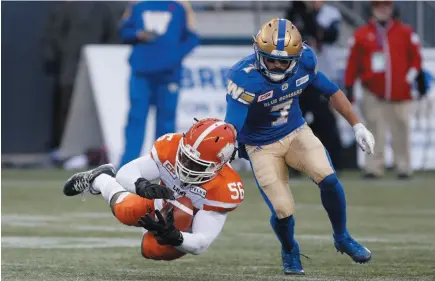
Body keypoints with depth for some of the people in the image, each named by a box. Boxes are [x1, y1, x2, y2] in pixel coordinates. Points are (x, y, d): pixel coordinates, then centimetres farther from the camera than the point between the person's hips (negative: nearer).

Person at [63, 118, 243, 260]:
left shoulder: (226, 189, -37)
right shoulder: (171, 146, -30)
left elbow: (201, 243, -35)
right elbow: (125, 174, -30)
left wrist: (174, 237, -56)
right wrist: (142, 185, -53)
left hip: (184, 230, -1)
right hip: (161, 206, 1)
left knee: (153, 249, -29)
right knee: (129, 211, -31)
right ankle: (98, 180, 7)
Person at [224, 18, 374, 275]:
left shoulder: (305, 61, -16)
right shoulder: (245, 78, -31)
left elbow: (332, 91, 3)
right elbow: (231, 128, -34)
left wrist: (358, 126, 2)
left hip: (297, 132, 3)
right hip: (262, 146, -3)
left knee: (328, 179, -20)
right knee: (283, 211, -12)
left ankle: (343, 238, 7)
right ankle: (290, 252, 24)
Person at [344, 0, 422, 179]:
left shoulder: (405, 33, 6)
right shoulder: (361, 35, 6)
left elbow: (415, 57, 9)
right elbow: (353, 62, 6)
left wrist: (412, 77, 1)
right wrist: (349, 87, 4)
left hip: (399, 94, 0)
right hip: (373, 94, 0)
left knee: (401, 131, 1)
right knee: (375, 131, -5)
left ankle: (404, 167, 8)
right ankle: (374, 166, -4)